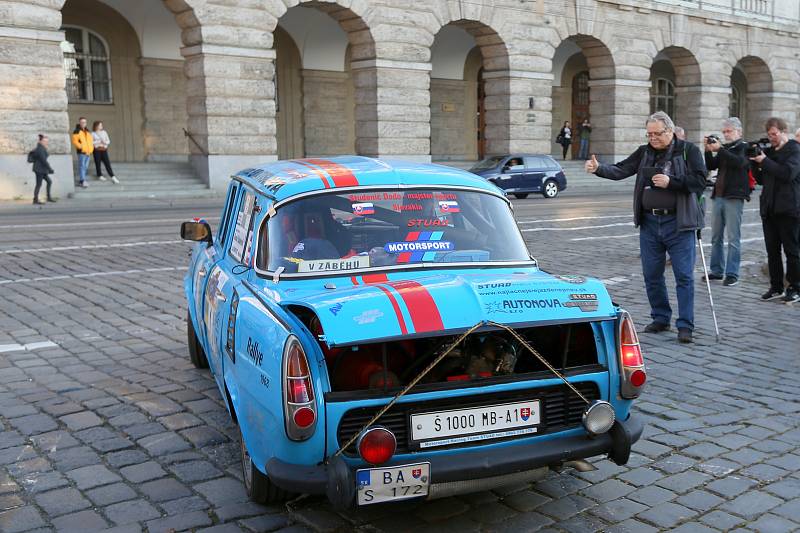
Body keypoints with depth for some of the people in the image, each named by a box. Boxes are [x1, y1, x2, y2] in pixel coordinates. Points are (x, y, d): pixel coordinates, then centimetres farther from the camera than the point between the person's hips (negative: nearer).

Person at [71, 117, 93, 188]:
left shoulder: (88, 131, 19)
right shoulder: (77, 131, -4)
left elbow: (91, 140, 25)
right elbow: (75, 141, -12)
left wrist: (91, 149, 12)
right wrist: (81, 147, -18)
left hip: (88, 152, 8)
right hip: (81, 152, -7)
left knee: (86, 167, 10)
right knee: (82, 166, -11)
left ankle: (82, 180, 18)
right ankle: (83, 181, -16)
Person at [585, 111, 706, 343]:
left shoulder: (688, 151, -3)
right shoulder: (644, 152, 9)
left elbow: (700, 180, -11)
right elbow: (620, 171, 1)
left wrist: (670, 182, -19)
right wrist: (598, 169, -16)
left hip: (678, 223, -4)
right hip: (649, 223, 5)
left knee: (684, 276, -2)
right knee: (652, 275, 10)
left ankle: (685, 325, 5)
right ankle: (660, 318, 25)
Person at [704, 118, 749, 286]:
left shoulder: (744, 147, -1)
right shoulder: (723, 148, 16)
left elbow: (739, 162, -20)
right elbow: (711, 166, 10)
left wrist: (719, 149, -24)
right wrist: (708, 150, -4)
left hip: (734, 198, -7)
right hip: (718, 196, 7)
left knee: (733, 238, -5)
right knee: (716, 236, 9)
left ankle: (732, 274, -2)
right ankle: (717, 271, 17)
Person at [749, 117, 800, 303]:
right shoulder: (769, 151, 15)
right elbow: (761, 180, 17)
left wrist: (764, 161, -17)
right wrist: (755, 163, 1)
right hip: (769, 208, 6)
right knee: (772, 250, 8)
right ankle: (776, 287, 16)